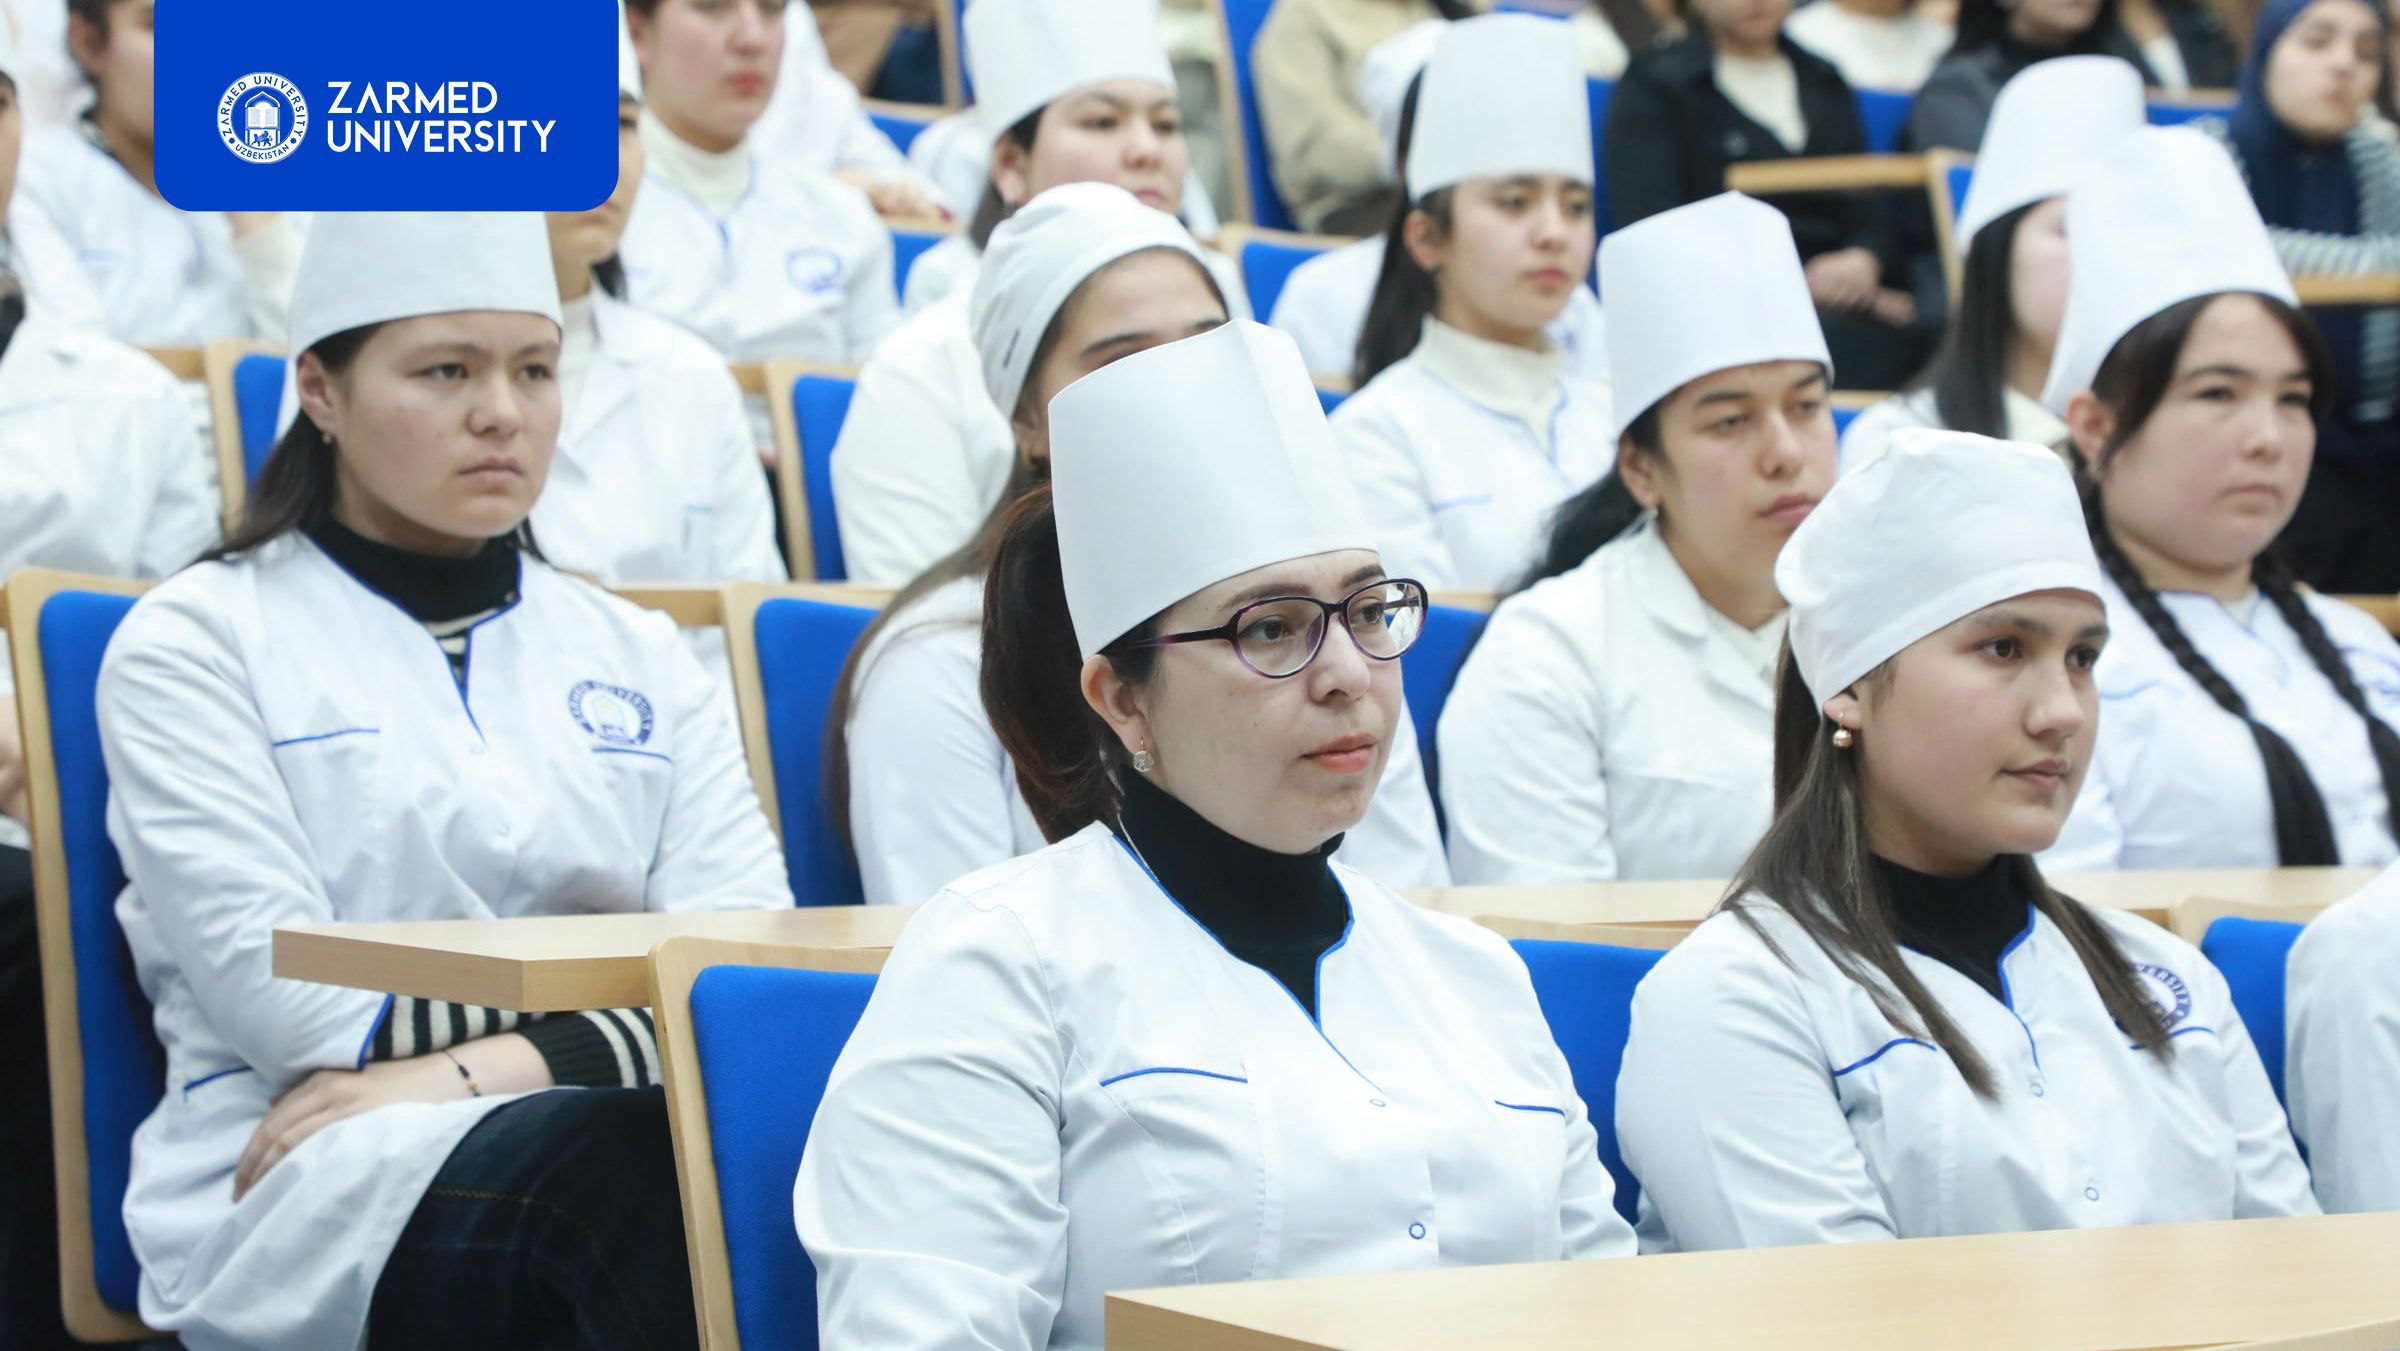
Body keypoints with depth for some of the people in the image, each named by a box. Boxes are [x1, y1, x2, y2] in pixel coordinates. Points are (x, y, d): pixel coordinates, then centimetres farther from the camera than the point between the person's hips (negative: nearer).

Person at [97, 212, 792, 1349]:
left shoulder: (640, 657, 23)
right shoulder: (192, 644, 10)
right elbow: (277, 990, -5)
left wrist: (486, 1065, -12)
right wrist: (623, 1011, -10)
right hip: (301, 1197, -4)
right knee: (650, 1161, -38)